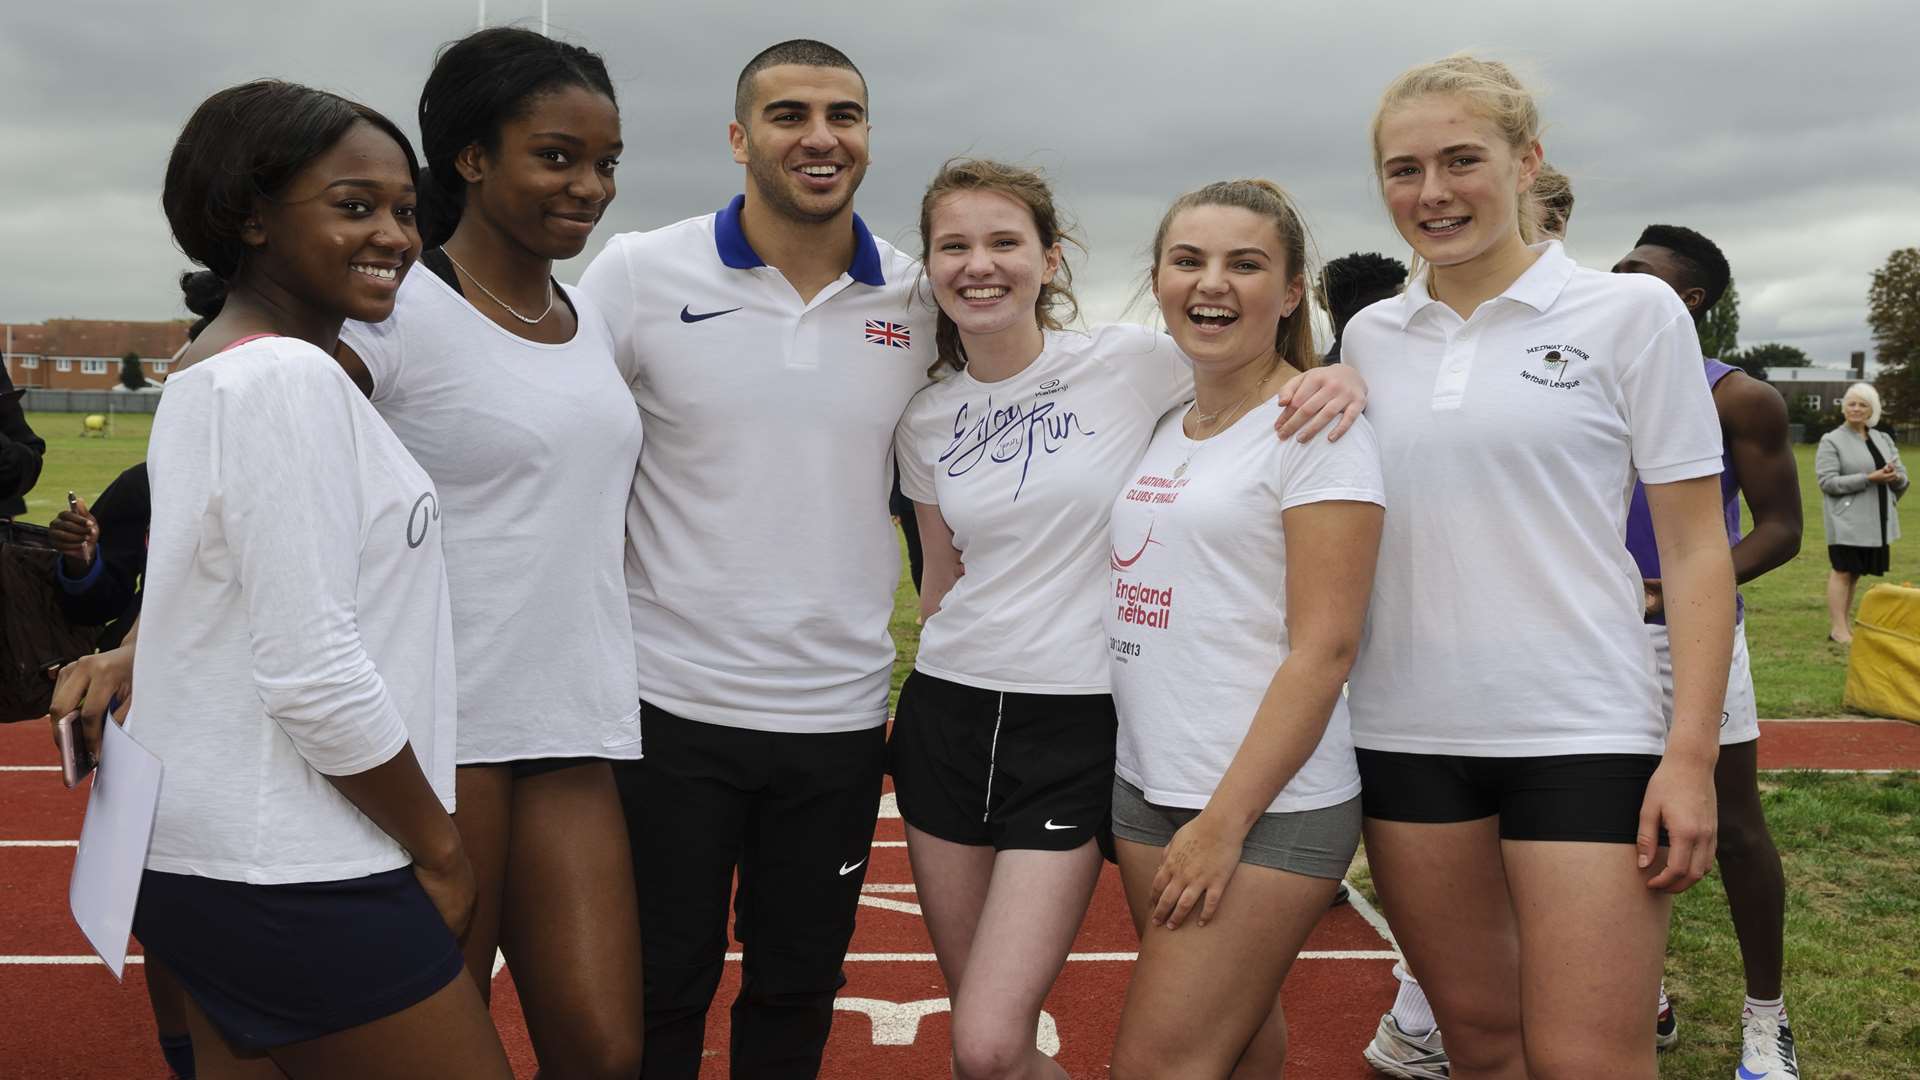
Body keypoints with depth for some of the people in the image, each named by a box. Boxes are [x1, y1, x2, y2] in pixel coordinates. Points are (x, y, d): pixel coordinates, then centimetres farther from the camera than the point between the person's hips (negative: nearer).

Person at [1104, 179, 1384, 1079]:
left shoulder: (1315, 427, -10)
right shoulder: (1159, 426, 11)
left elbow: (1324, 647, -15)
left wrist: (1225, 822, -18)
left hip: (1269, 804, -7)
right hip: (1146, 790, 7)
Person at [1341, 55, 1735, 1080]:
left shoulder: (1632, 313, -1)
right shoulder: (1368, 337, 9)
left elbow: (1695, 545, -3)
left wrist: (1689, 753, -9)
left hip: (1582, 733, -3)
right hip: (1407, 730, 4)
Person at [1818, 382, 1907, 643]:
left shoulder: (1883, 439, 15)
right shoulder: (1831, 441, -3)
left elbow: (1902, 479, 15)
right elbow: (1827, 481, -13)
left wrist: (1895, 477, -10)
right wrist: (1869, 478, -20)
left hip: (1877, 520, 5)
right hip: (1847, 521, -5)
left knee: (1855, 573, 9)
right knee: (1843, 571, -5)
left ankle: (1846, 624, 16)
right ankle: (1838, 628, -3)